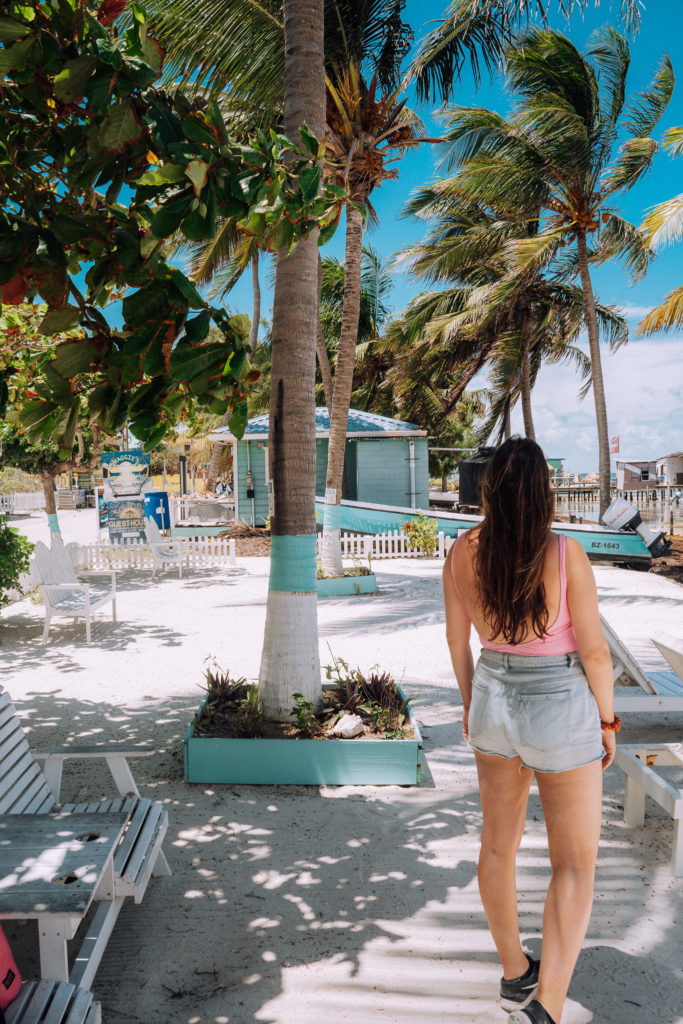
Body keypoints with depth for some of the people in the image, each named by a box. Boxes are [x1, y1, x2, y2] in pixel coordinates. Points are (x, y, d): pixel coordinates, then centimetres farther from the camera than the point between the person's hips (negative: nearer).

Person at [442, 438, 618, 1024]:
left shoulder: (462, 553, -9)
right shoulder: (566, 555, -21)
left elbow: (456, 637, 2)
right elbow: (594, 650, -14)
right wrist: (608, 721, 2)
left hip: (494, 701, 5)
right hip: (560, 711, -4)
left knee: (499, 843, 21)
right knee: (576, 864, 11)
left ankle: (515, 975, 39)